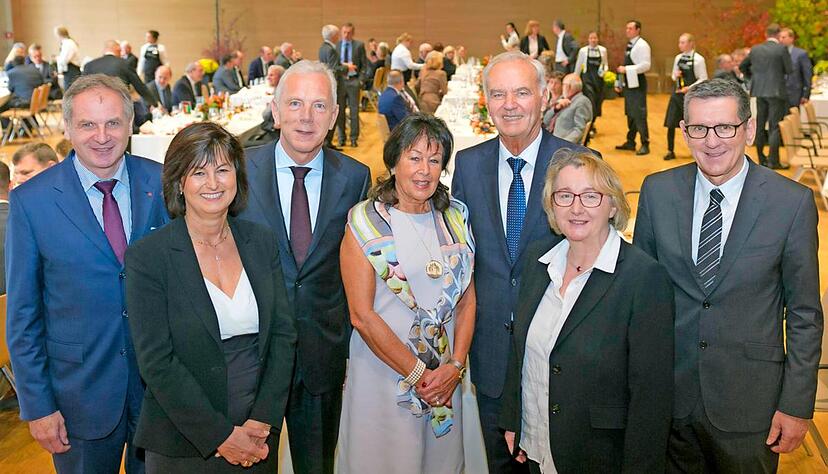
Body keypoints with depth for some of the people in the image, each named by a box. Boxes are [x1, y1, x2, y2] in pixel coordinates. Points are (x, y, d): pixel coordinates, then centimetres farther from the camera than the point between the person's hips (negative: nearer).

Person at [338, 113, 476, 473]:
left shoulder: (455, 216, 4)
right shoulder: (366, 222, -11)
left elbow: (467, 297, 5)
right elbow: (362, 315, -14)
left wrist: (455, 365, -7)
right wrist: (418, 374, -14)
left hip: (446, 376, 4)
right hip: (383, 372, -4)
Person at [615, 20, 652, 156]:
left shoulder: (642, 45, -14)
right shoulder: (630, 45, 14)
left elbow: (646, 65, -21)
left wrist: (626, 69, -22)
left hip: (637, 84, -9)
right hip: (629, 83, 9)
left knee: (639, 114, -7)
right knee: (630, 114, 15)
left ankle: (645, 145, -1)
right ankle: (630, 142, 25)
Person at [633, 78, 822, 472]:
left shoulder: (793, 202, -10)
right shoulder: (657, 191, -3)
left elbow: (804, 312, -5)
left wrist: (797, 404, -6)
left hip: (748, 402, -2)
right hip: (667, 392, 2)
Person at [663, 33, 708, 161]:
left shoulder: (698, 59, -9)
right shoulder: (678, 58, 7)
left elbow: (703, 79, -9)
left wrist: (689, 88, -19)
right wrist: (675, 75, -7)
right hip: (677, 93, 5)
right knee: (671, 124, 0)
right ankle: (670, 151, 10)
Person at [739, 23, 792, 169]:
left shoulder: (755, 49, 5)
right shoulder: (781, 49, -10)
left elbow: (742, 66, 15)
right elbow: (789, 70, -7)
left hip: (760, 91, 5)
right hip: (776, 91, -5)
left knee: (760, 126, 12)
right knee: (775, 127, -3)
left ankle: (762, 159, 18)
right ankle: (773, 161, -5)